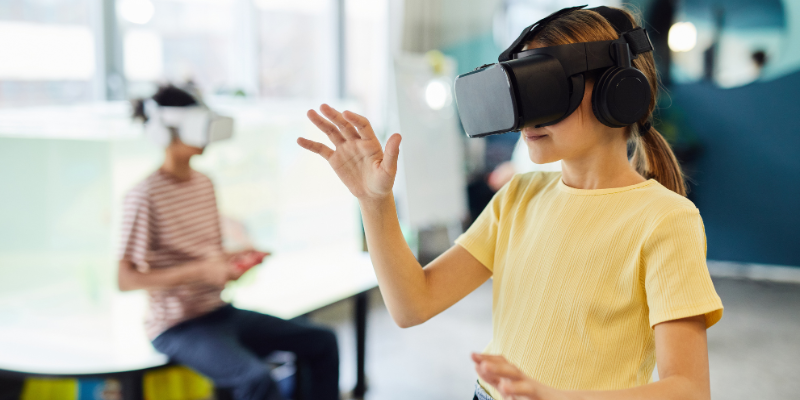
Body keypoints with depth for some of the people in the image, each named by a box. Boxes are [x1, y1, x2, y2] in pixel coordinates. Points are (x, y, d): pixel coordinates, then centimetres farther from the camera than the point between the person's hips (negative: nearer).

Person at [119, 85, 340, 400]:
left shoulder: (204, 184, 10)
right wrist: (200, 270, -25)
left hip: (219, 311, 8)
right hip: (178, 327, -8)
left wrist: (236, 259, -4)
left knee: (322, 341, 2)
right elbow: (126, 279, -18)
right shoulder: (145, 196, -14)